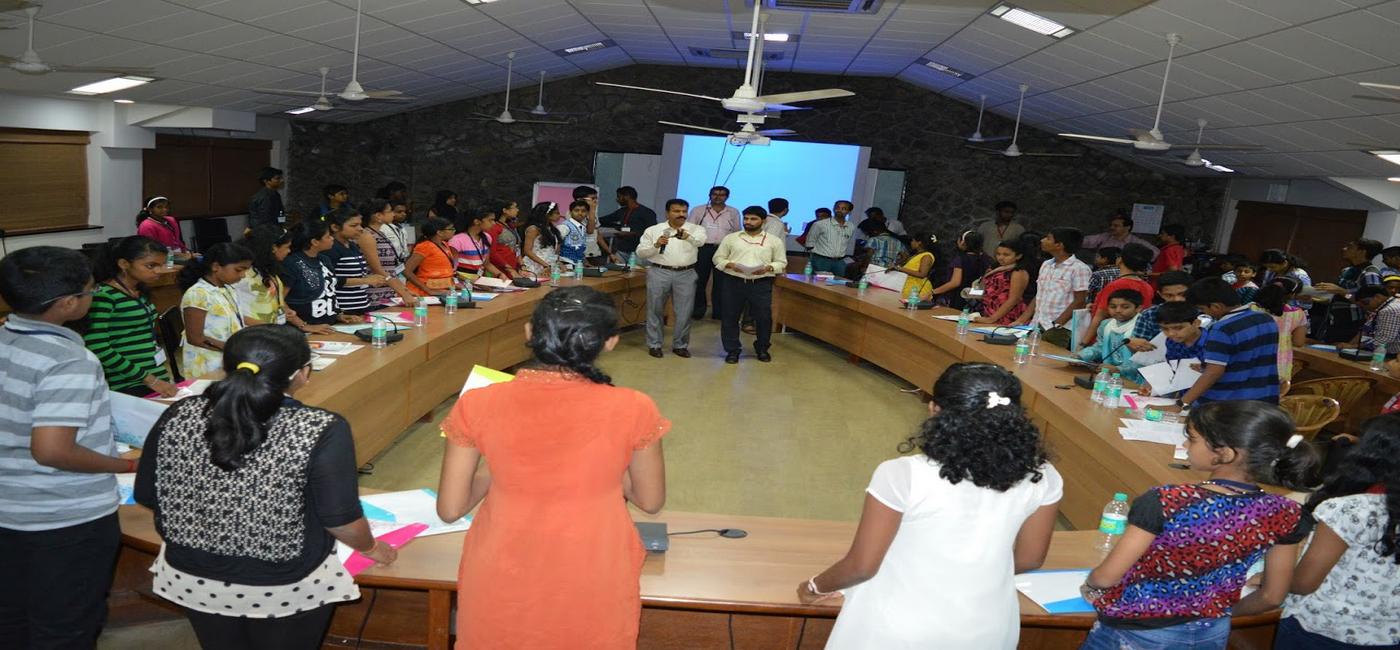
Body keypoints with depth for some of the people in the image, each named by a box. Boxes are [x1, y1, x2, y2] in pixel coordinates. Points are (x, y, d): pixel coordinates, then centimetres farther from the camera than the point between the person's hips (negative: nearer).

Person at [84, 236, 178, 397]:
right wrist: (148, 379, -19)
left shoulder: (140, 291, 10)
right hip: (127, 388, -7)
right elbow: (97, 349, -19)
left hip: (158, 380, 7)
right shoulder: (103, 296, -13)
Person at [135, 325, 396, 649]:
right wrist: (371, 548, 1)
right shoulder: (321, 430, -25)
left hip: (193, 578, 4)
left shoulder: (179, 415, -12)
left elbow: (146, 496, 0)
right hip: (285, 588, -3)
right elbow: (340, 518, -19)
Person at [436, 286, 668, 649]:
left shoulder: (477, 406, -16)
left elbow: (450, 509, -7)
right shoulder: (631, 410, -20)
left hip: (501, 588, 1)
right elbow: (651, 501, -5)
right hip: (592, 592, 0)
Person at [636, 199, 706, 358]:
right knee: (655, 310, 6)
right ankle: (654, 344, 18)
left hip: (686, 274, 1)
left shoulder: (695, 229, 4)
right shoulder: (653, 230, 5)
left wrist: (687, 236, -40)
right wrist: (655, 245, -15)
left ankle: (680, 345, 20)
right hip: (659, 273, 0)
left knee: (684, 312, 5)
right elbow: (640, 252, 3)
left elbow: (700, 240, -19)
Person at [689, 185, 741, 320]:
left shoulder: (733, 213, 9)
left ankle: (718, 311, 11)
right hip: (702, 249, 0)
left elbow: (737, 233, 13)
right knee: (699, 280, 3)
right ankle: (698, 309, 16)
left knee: (720, 282, 4)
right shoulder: (698, 210, 6)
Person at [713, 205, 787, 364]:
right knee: (730, 317, 4)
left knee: (764, 317, 4)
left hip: (761, 284, 0)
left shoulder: (774, 241, 6)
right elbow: (718, 258, 9)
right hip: (733, 282, 1)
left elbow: (782, 263, 8)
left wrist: (768, 268, -12)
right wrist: (730, 264, -11)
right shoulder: (730, 238, 7)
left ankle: (762, 349, 25)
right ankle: (732, 350, 18)